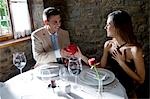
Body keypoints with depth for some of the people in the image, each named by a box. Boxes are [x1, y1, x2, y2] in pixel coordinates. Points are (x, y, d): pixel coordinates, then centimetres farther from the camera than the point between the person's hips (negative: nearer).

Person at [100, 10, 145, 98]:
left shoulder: (134, 49, -20)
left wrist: (121, 62, -22)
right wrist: (106, 51, -13)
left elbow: (141, 80, -15)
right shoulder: (108, 44, -5)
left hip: (126, 91, -3)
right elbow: (102, 67, 1)